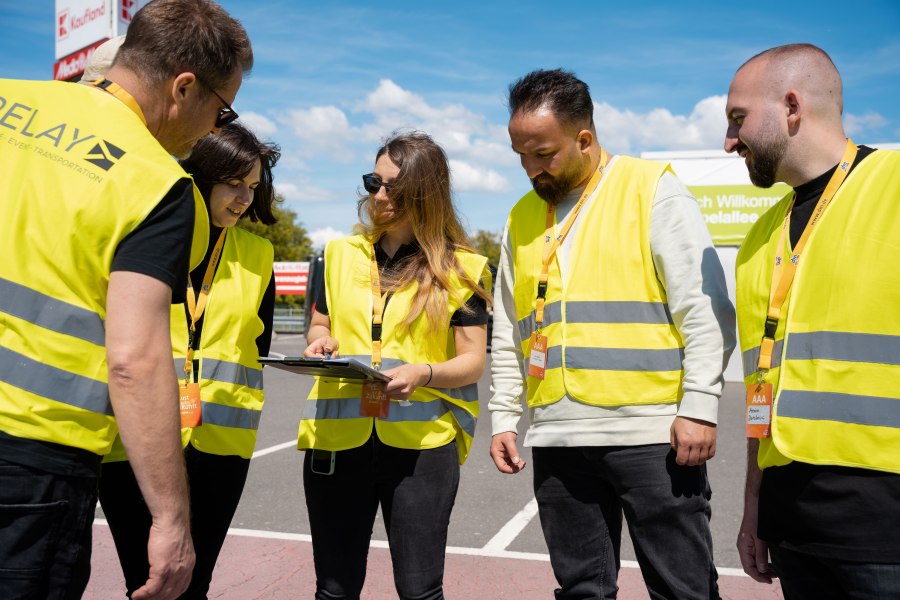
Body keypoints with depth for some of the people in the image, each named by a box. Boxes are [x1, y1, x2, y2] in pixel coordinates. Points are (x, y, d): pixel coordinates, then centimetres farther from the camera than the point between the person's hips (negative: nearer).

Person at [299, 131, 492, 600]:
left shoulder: (460, 267, 0)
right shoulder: (342, 254, 10)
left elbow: (473, 362, -2)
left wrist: (424, 373, -22)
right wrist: (320, 341, -4)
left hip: (421, 442, -3)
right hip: (337, 439, 3)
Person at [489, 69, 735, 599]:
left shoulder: (653, 189, -1)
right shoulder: (522, 217, 14)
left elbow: (707, 309, -6)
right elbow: (508, 336, 18)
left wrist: (699, 409, -13)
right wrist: (504, 419, 13)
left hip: (650, 434, -4)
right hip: (558, 438, 5)